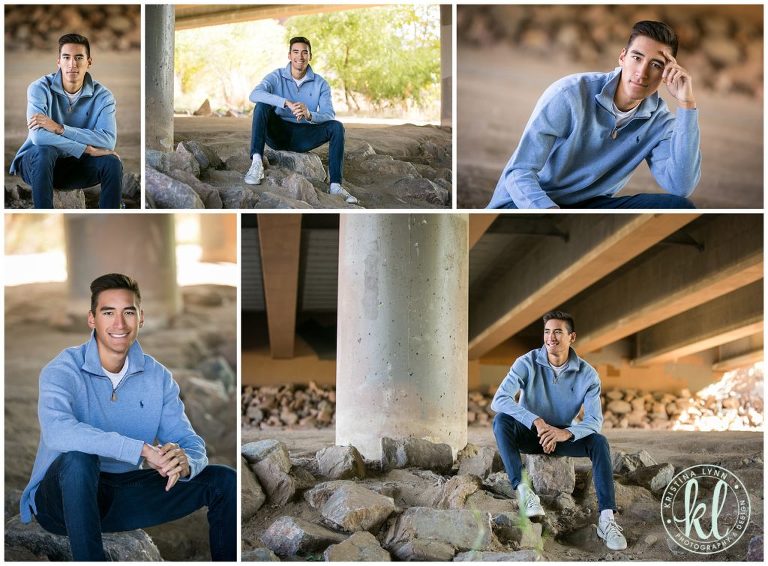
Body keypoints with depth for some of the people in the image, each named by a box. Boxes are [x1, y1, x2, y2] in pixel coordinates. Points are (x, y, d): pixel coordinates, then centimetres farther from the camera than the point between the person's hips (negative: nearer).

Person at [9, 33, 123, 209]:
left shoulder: (102, 96, -10)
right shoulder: (40, 88, -15)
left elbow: (108, 140, -26)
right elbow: (38, 135, -32)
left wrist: (59, 128, -32)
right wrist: (88, 150, -33)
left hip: (76, 165, 2)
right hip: (38, 163, -2)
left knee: (112, 162, -24)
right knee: (43, 150, -35)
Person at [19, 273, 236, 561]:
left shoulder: (157, 376, 1)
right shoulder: (63, 370, -15)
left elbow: (190, 443, -4)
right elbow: (56, 432, -35)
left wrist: (185, 462, -30)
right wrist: (142, 450, -38)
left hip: (124, 494, 5)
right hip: (64, 497, -4)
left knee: (223, 481, -7)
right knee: (77, 459, -38)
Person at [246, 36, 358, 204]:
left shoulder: (320, 84, 0)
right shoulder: (276, 76, -4)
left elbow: (329, 116, -12)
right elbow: (255, 94, -25)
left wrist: (309, 115, -36)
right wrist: (287, 103, -39)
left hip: (303, 138, 1)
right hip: (279, 133, -1)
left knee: (336, 127, -21)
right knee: (261, 106, -27)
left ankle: (335, 185, -25)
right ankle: (256, 162, -37)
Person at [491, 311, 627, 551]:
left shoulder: (587, 374, -13)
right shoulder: (527, 363, -17)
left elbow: (595, 420, -19)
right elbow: (499, 399, -28)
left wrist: (566, 433, -41)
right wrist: (537, 422, -42)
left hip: (563, 436, 1)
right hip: (529, 433, -1)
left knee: (599, 442, -26)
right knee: (501, 421, -31)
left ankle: (607, 519, -32)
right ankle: (522, 489, -35)